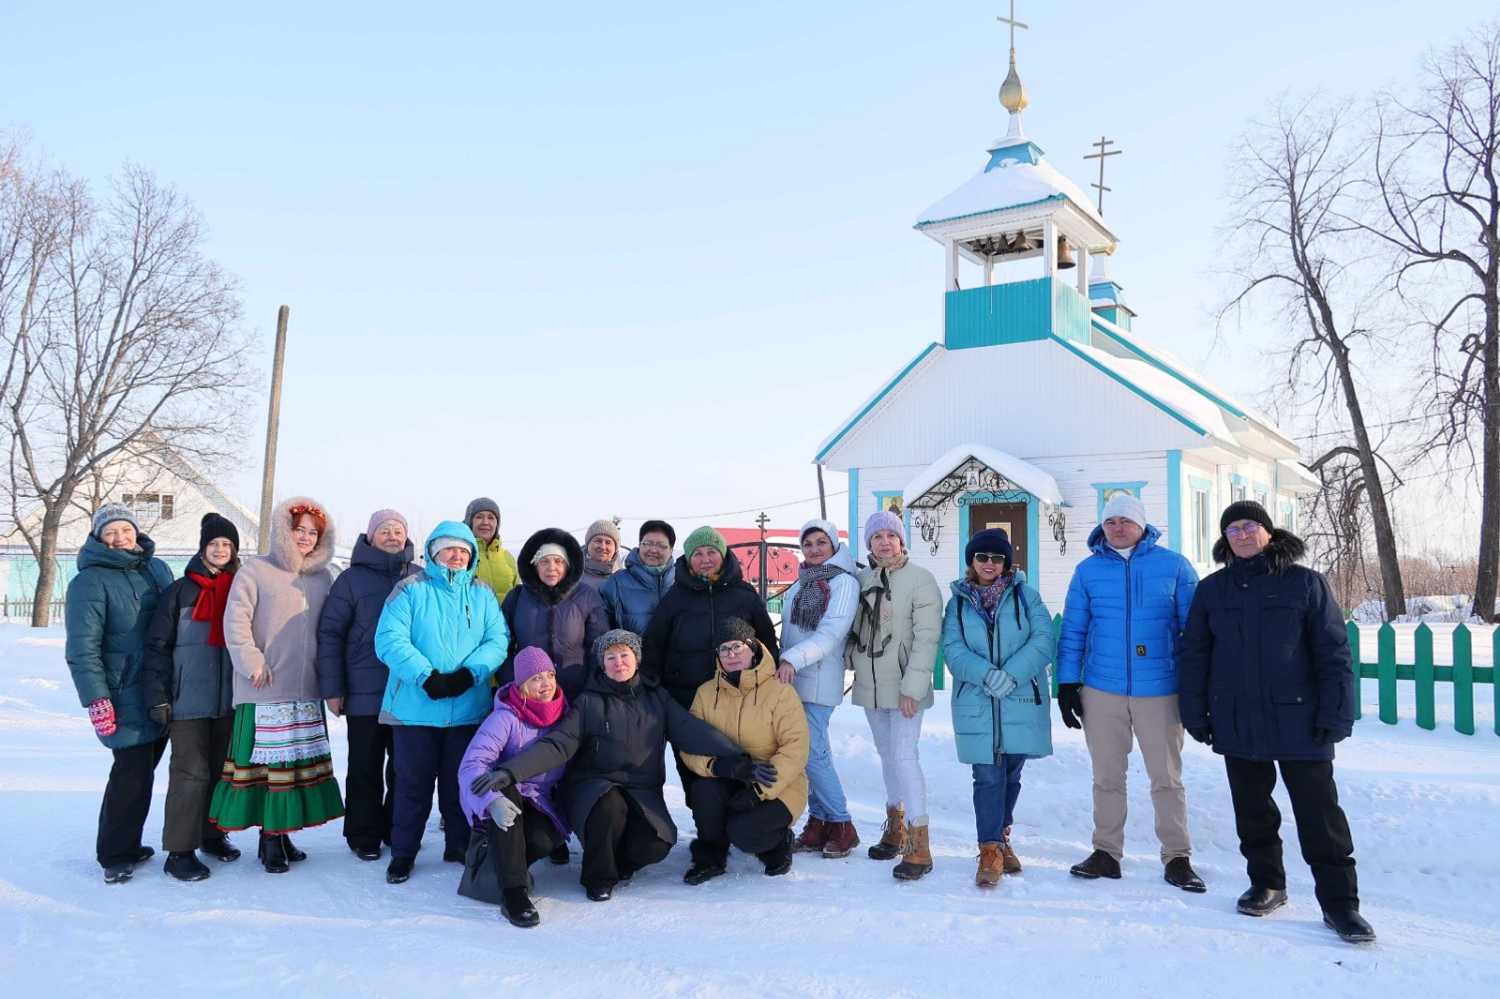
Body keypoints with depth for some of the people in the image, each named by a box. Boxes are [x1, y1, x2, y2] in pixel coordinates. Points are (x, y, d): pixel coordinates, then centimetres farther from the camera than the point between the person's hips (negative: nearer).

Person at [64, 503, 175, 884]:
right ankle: (115, 854, 9)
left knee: (141, 769, 14)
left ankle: (125, 844, 27)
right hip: (128, 693, -6)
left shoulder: (157, 569, 10)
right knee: (132, 772, -6)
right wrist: (96, 699, -18)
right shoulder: (91, 581, -9)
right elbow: (82, 648, -13)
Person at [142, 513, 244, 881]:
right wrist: (159, 696, -10)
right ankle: (179, 850, 4)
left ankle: (212, 835, 25)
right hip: (188, 700, -4)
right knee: (191, 773, -5)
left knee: (222, 770, 11)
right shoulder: (181, 590, -1)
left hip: (228, 699, 4)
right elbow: (158, 645, -3)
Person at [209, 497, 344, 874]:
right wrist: (251, 662, -13)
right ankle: (269, 839, 7)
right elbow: (235, 620, -8)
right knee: (267, 763, -3)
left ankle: (280, 834, 20)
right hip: (265, 691, -5)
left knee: (300, 762, 9)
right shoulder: (256, 571, -3)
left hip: (307, 691, 5)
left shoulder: (323, 577, 12)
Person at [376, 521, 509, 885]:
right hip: (415, 707, -2)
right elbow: (389, 639, -10)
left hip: (469, 708, 2)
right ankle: (403, 853, 19)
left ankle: (460, 846, 26)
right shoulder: (411, 589, 0)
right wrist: (427, 677, -20)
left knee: (461, 782, 12)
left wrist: (469, 673, -17)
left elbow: (498, 639, -1)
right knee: (413, 783, 5)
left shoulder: (482, 593, 9)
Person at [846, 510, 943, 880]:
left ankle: (918, 845, -8)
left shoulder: (920, 579, -10)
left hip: (904, 687, -6)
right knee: (887, 754, 14)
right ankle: (896, 827, 28)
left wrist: (912, 685, -19)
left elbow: (927, 637, -15)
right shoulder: (862, 578, 7)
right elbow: (853, 627, 18)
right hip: (870, 684, 6)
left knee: (904, 755, -12)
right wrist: (851, 659, 8)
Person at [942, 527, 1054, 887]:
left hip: (1022, 701, 1)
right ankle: (991, 851, 2)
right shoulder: (959, 601, 6)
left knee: (1011, 774, 12)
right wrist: (986, 675, -20)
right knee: (988, 776, -6)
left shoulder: (1025, 595, 4)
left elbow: (1043, 640, -7)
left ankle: (1000, 837, 31)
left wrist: (1012, 674, -20)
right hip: (976, 704, -1)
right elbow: (952, 649, -3)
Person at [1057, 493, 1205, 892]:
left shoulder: (1173, 566, 0)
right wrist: (1067, 683, 3)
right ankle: (1106, 852, 22)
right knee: (1107, 776, 11)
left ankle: (1177, 858, 17)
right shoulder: (1088, 570, 5)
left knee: (1167, 777, 6)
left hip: (1160, 690, -2)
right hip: (1102, 690, 2)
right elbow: (1072, 631, 8)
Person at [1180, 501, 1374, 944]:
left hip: (1298, 720, -3)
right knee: (1252, 810, 12)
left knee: (1320, 813, -1)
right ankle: (1266, 884, 28)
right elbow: (1194, 655, 9)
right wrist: (1195, 712, 4)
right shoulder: (1212, 590, 7)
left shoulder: (1306, 584, -1)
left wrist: (1335, 714, -8)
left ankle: (1339, 900, 9)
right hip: (1236, 722, 3)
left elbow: (1334, 653, -2)